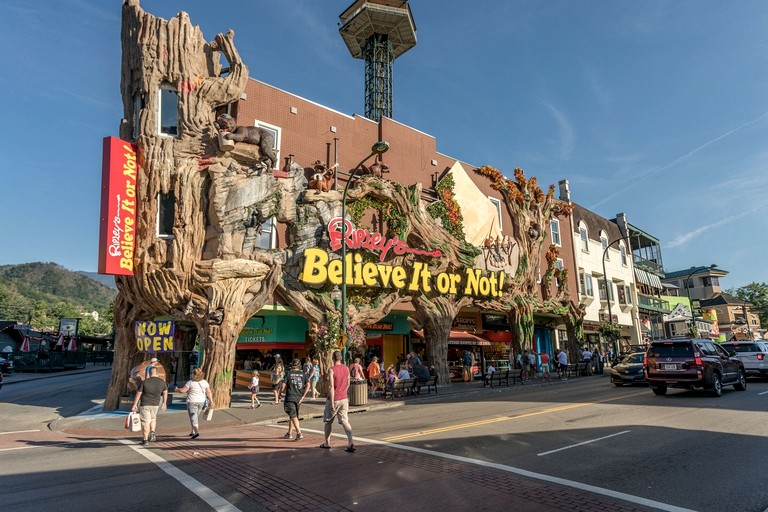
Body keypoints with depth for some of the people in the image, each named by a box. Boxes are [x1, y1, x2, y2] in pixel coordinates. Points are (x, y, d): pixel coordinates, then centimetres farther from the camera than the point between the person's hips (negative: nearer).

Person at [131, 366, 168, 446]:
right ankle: (152, 433, 10)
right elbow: (165, 393, 8)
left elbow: (138, 394, -8)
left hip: (144, 404, -3)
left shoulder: (144, 382, -12)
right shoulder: (162, 382, -3)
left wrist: (134, 405, 1)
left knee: (145, 422, 4)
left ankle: (145, 440, 7)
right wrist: (164, 403, 20)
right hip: (155, 404, 3)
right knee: (153, 418, 26)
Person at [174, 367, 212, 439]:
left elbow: (182, 390, -10)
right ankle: (193, 431, 28)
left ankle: (196, 432, -19)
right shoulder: (204, 382, 1)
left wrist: (177, 389, 9)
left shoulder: (190, 382, -11)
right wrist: (211, 400, 5)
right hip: (201, 402, 5)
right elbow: (208, 392, -1)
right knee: (196, 416, 20)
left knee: (193, 417, -4)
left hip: (192, 402, -5)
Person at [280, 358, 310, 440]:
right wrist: (303, 396, -1)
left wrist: (281, 391, 14)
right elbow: (308, 385, -4)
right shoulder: (303, 374, 7)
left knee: (293, 416, -7)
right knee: (292, 415, 19)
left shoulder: (288, 373, -1)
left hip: (290, 397, -4)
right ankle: (289, 433, 30)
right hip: (298, 398, 4)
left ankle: (299, 433, -20)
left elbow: (283, 386, -6)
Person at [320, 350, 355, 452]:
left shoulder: (331, 370, -14)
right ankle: (351, 443, -17)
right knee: (345, 421, 0)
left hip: (333, 399, -4)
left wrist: (332, 402, -18)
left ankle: (327, 443, 27)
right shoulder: (346, 369, 3)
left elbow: (331, 387, -19)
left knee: (328, 421, 15)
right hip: (344, 398, 4)